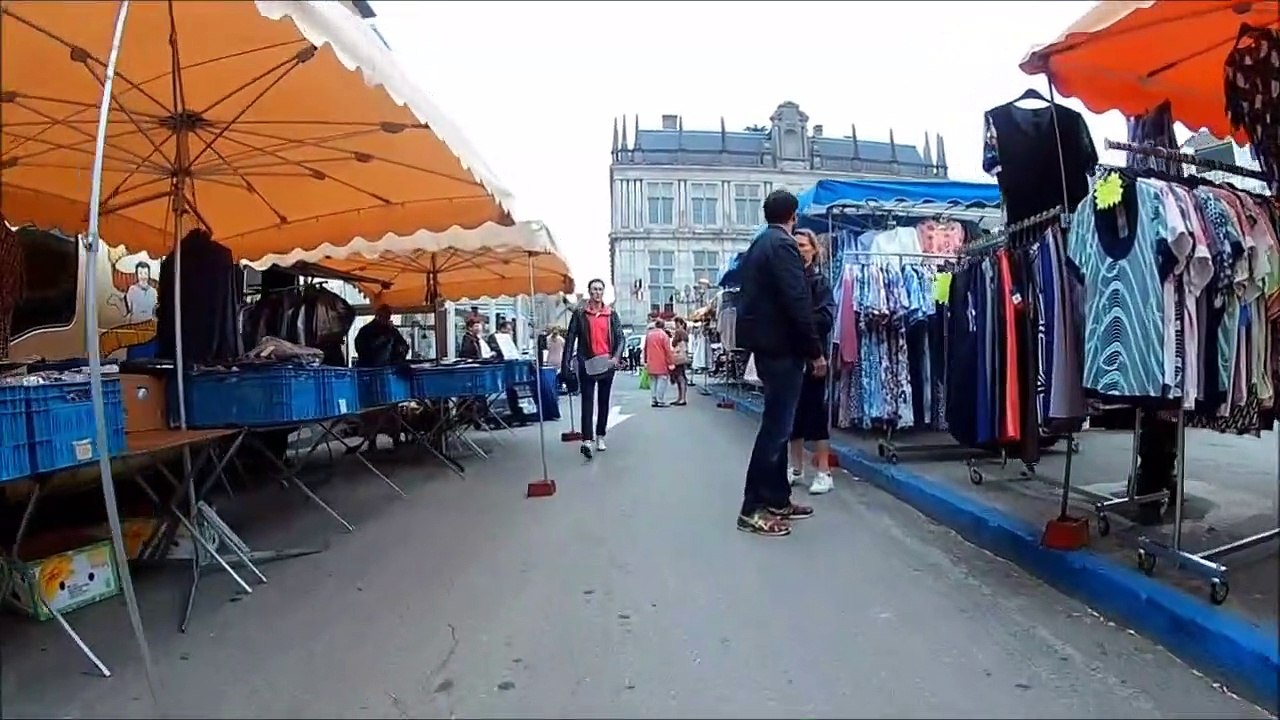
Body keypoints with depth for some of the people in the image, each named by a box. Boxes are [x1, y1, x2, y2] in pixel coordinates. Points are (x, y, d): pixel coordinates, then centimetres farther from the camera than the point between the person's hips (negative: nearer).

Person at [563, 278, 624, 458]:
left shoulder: (611, 314, 7)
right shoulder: (579, 313, 1)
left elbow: (619, 337, 6)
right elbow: (570, 338, -1)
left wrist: (616, 357, -11)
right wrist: (566, 363, -7)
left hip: (606, 363, 3)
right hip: (587, 364, -3)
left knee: (603, 401, 11)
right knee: (587, 401, -7)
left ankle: (600, 436, 22)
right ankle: (587, 440, -13)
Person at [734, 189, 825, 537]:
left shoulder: (756, 246, 17)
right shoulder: (783, 245, -11)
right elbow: (797, 303, -19)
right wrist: (815, 351, -14)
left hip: (765, 344, 10)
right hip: (782, 346, -10)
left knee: (777, 424, 13)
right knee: (775, 426, -7)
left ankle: (777, 499, 20)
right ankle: (753, 508, -2)